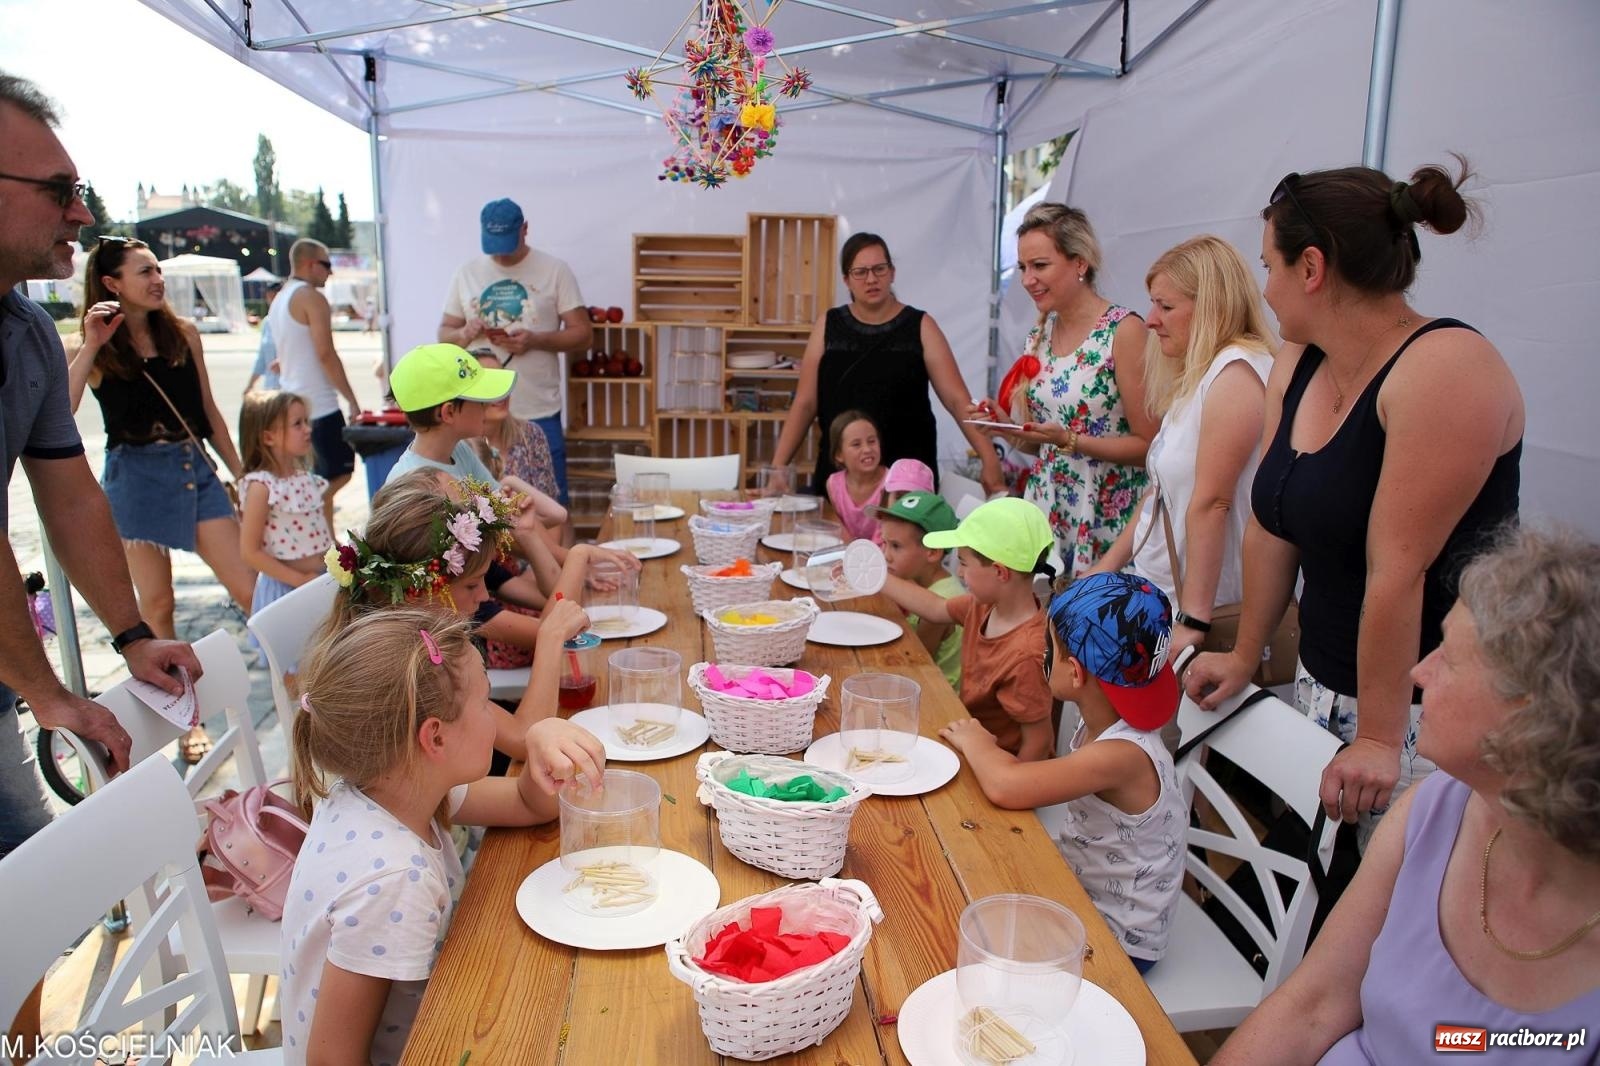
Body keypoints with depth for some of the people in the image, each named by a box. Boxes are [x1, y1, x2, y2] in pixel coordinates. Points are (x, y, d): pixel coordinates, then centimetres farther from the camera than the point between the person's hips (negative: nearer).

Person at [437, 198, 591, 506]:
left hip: (539, 414, -3)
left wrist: (535, 340, -20)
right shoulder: (466, 274, 8)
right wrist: (463, 335, -12)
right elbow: (444, 333, 12)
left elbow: (582, 334, -4)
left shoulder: (555, 271, -2)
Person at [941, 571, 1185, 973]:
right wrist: (983, 749, -16)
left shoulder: (1122, 755, -31)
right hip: (1080, 893, 7)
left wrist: (975, 742, -18)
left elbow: (1005, 786, -36)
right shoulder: (1099, 727, -5)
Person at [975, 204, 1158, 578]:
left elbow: (1148, 445, -13)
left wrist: (1069, 440, -21)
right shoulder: (1040, 336, 8)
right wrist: (1005, 424, -1)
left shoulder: (1123, 330, -12)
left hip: (1106, 518, -5)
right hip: (1045, 509, 6)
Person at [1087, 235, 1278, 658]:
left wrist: (1193, 620, -22)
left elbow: (1211, 503, -21)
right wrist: (1105, 568, 14)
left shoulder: (1236, 371, -15)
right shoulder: (1198, 376, 14)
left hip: (1199, 604, -8)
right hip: (1155, 591, 8)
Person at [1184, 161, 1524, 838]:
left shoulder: (1444, 369, -20)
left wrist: (1380, 737, -20)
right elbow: (1272, 529, 9)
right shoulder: (1297, 366, 5)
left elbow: (1398, 572, -22)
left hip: (1428, 712, -6)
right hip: (1321, 689, 7)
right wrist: (1245, 657, 13)